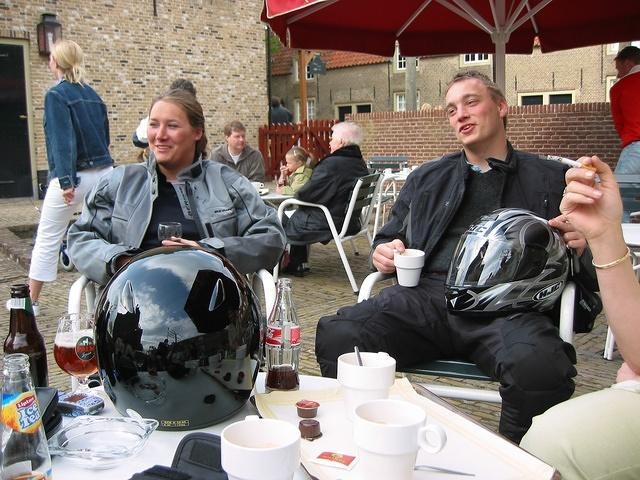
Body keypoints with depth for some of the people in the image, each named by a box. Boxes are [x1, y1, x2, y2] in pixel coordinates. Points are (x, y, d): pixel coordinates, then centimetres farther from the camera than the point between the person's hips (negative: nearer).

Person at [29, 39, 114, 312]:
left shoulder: (56, 95, -7)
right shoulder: (92, 95, 12)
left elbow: (62, 140, -17)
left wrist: (66, 180, -21)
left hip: (74, 176, -6)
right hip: (103, 172, 6)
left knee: (47, 239, 6)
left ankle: (32, 300, 15)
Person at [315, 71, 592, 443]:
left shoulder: (551, 179, 19)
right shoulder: (425, 179, 27)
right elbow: (390, 238, 30)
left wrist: (577, 245, -6)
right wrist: (383, 253, 6)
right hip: (429, 293, 2)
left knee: (539, 367, -37)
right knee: (336, 335, -27)